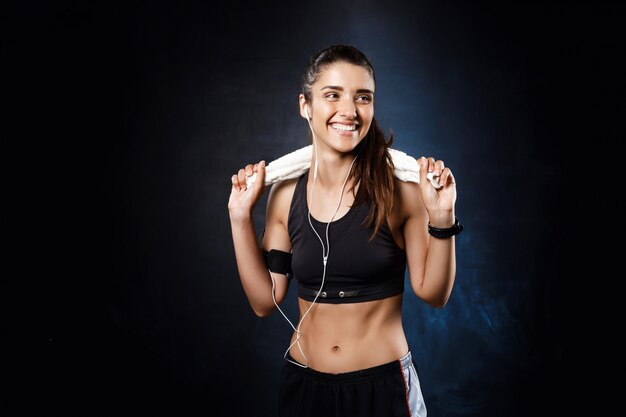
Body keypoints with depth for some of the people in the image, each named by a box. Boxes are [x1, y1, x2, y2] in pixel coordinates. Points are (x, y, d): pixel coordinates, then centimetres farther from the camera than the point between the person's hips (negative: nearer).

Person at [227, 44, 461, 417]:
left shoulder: (400, 187, -12)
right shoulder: (285, 194, -4)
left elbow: (434, 294, -7)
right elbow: (265, 301, -1)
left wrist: (441, 217, -20)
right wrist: (241, 216, -6)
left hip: (383, 384, -3)